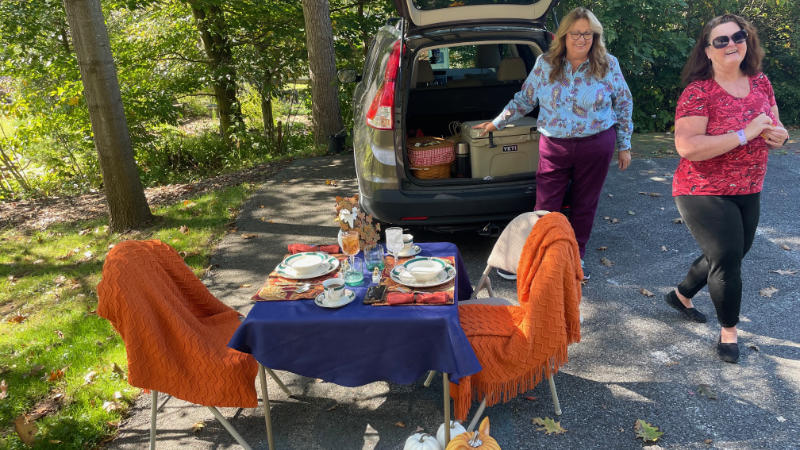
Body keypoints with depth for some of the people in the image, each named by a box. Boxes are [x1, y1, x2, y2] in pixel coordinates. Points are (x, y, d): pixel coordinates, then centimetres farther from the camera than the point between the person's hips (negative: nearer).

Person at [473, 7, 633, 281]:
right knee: (546, 207, 1)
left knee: (585, 205, 11)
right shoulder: (545, 64, 0)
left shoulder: (608, 65, -1)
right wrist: (496, 123, 9)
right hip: (553, 146, 0)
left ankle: (577, 256, 28)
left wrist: (624, 146, 6)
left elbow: (624, 105, 7)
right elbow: (524, 100, 10)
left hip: (596, 145, 0)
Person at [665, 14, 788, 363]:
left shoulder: (760, 83, 3)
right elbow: (687, 147, -29)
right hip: (705, 194, -7)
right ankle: (728, 332, 19)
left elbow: (774, 125, 16)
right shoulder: (698, 92, -18)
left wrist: (779, 134, -9)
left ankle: (681, 295, 45)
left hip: (748, 193, 8)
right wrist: (745, 133, -28)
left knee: (731, 256, 21)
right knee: (727, 260, -4)